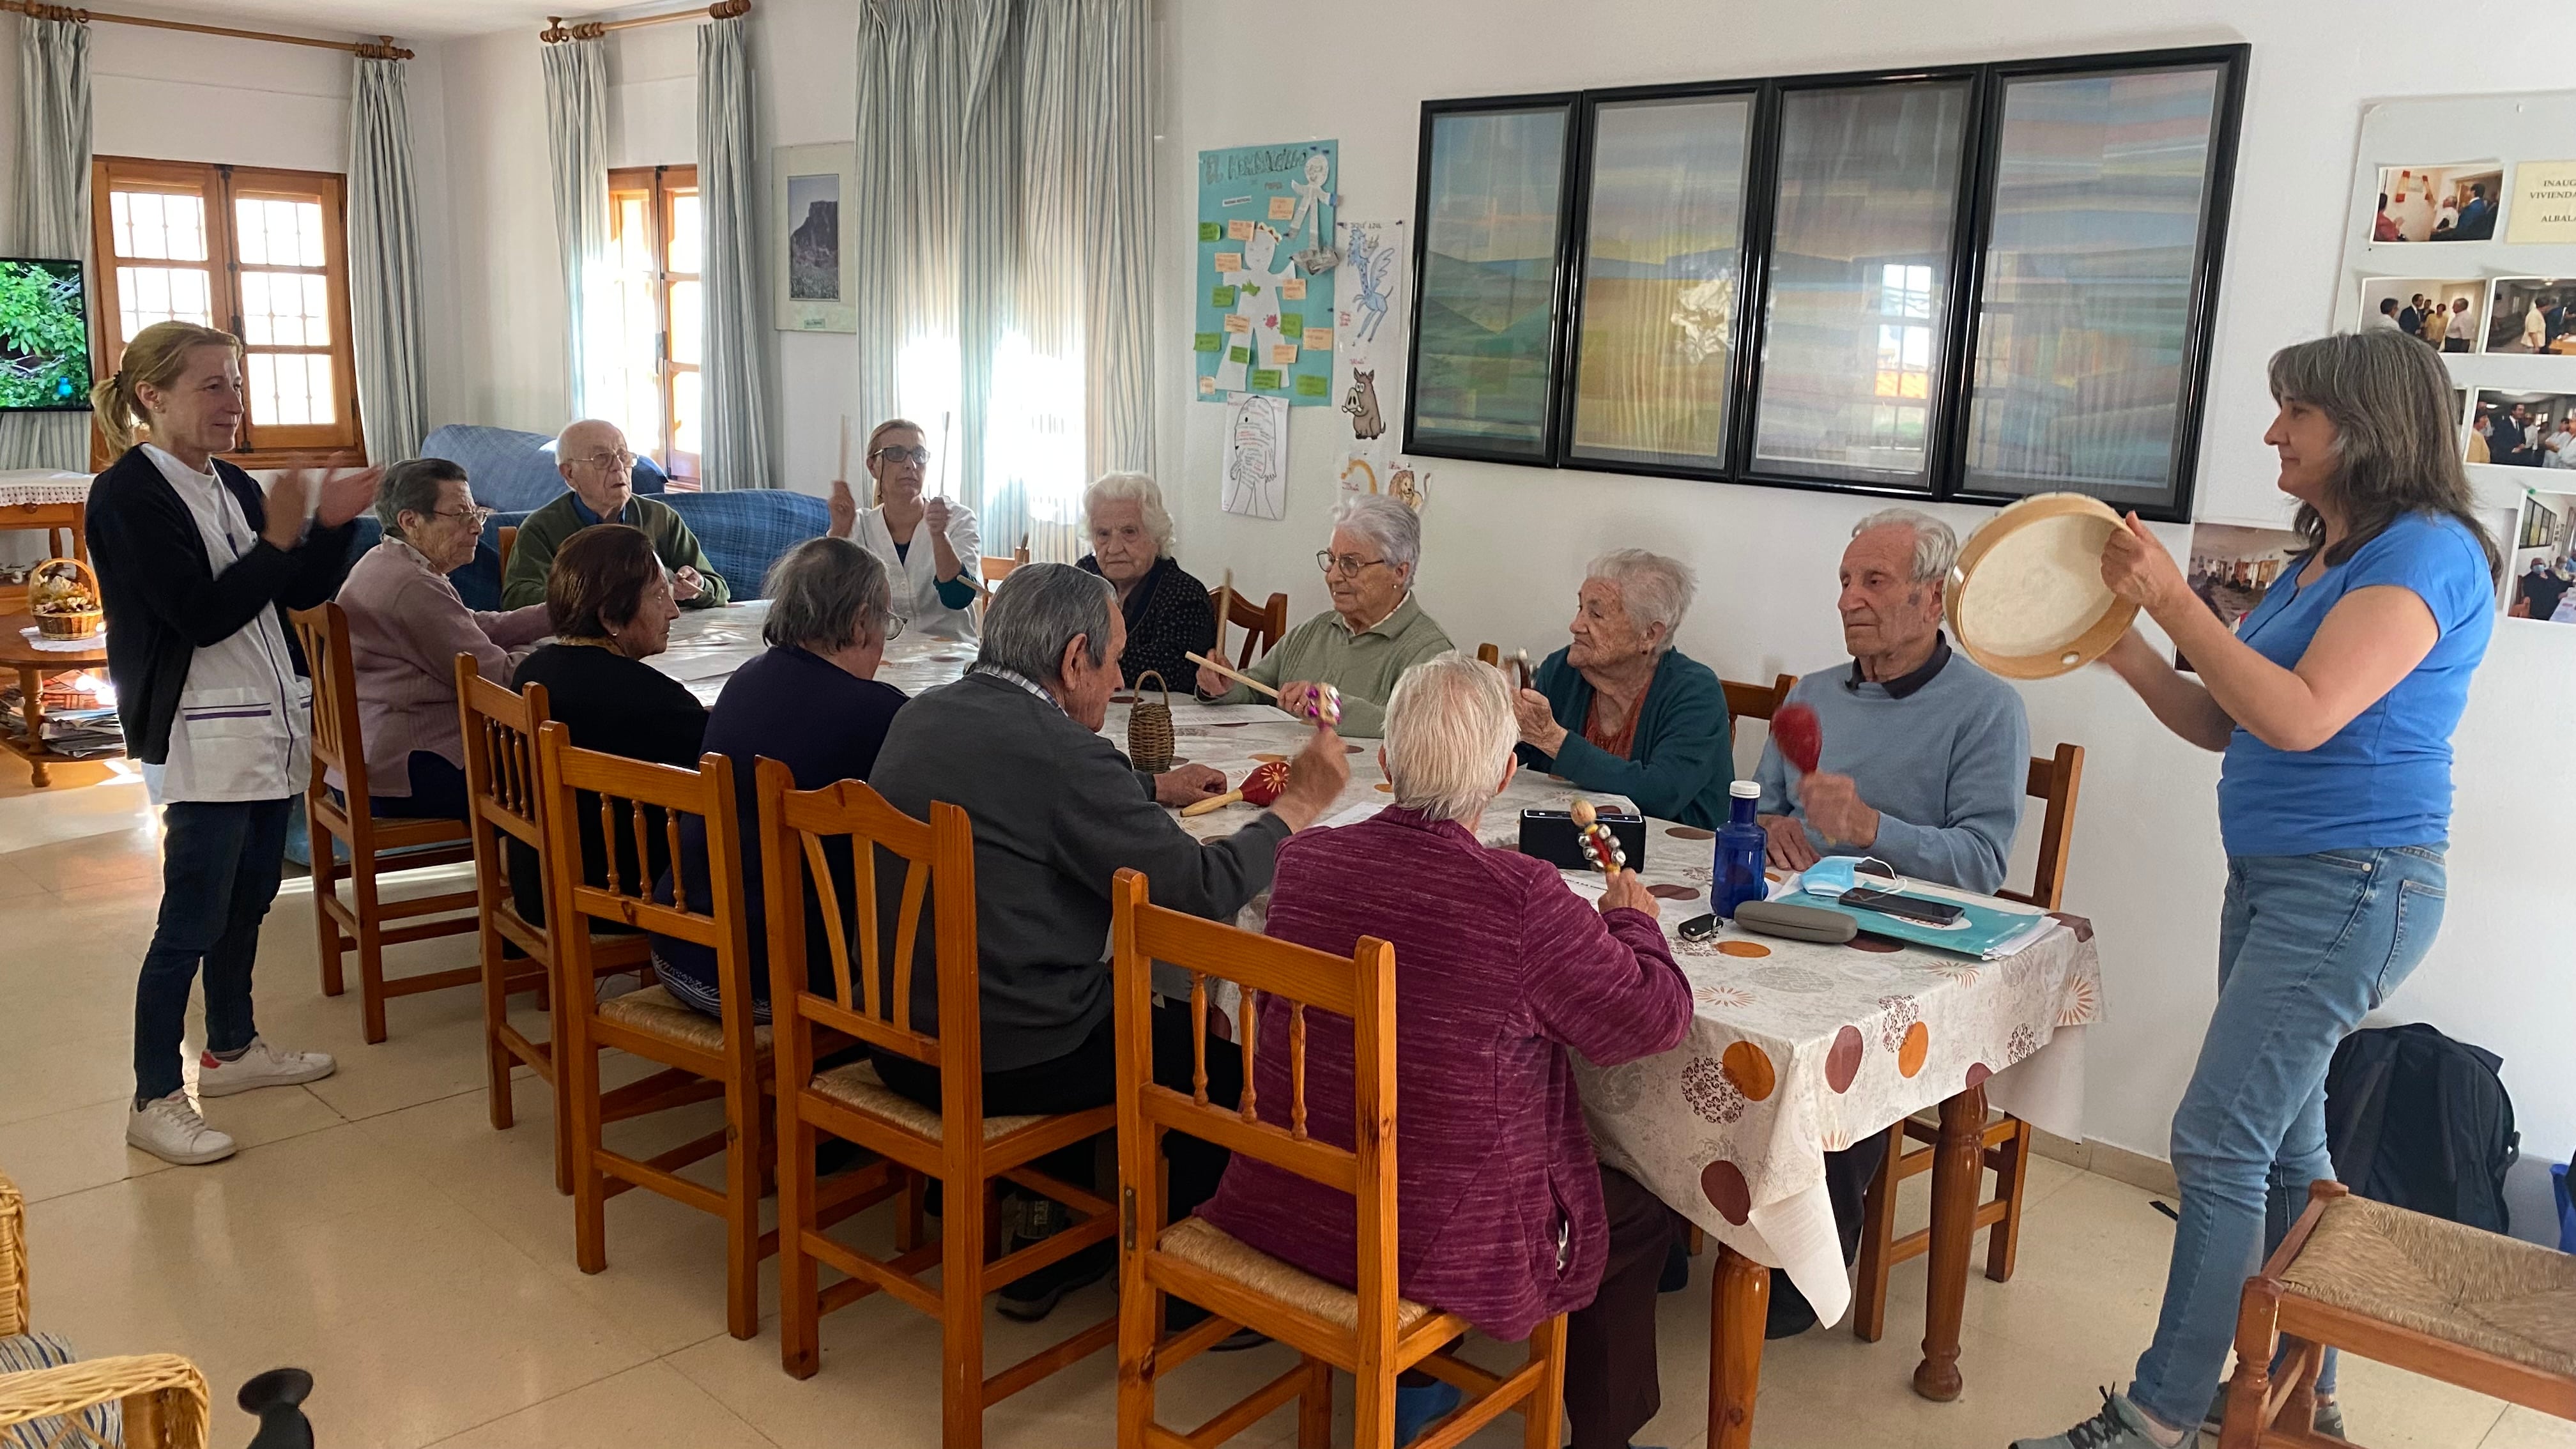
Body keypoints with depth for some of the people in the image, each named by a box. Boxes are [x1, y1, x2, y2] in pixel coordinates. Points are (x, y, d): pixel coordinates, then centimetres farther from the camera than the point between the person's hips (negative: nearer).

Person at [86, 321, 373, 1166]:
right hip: (202, 738, -8)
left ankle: (231, 1049, 33)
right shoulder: (127, 495, -12)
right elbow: (202, 614, -20)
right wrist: (278, 538, -19)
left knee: (248, 901, 18)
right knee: (192, 922, -4)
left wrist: (332, 525, -5)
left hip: (267, 724, 8)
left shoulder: (233, 487, 11)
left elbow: (303, 593, 11)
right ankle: (155, 1101, 6)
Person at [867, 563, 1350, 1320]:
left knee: (1117, 993, 31)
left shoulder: (921, 716, 5)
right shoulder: (1061, 750, -20)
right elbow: (1202, 889, -19)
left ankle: (1051, 1251, 36)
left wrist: (1154, 788, 28)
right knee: (1220, 1044, 9)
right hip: (1005, 1059, -8)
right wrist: (1298, 803, -5)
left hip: (899, 1034, 9)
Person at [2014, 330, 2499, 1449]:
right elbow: (2229, 727, 14)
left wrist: (2175, 602, -19)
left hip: (2349, 890, -9)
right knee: (2281, 1143, 15)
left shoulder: (2426, 552, -13)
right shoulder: (2324, 561, 14)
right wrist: (2128, 650, 1)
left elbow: (2301, 718, -23)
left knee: (2220, 1143, -8)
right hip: (2273, 881, 9)